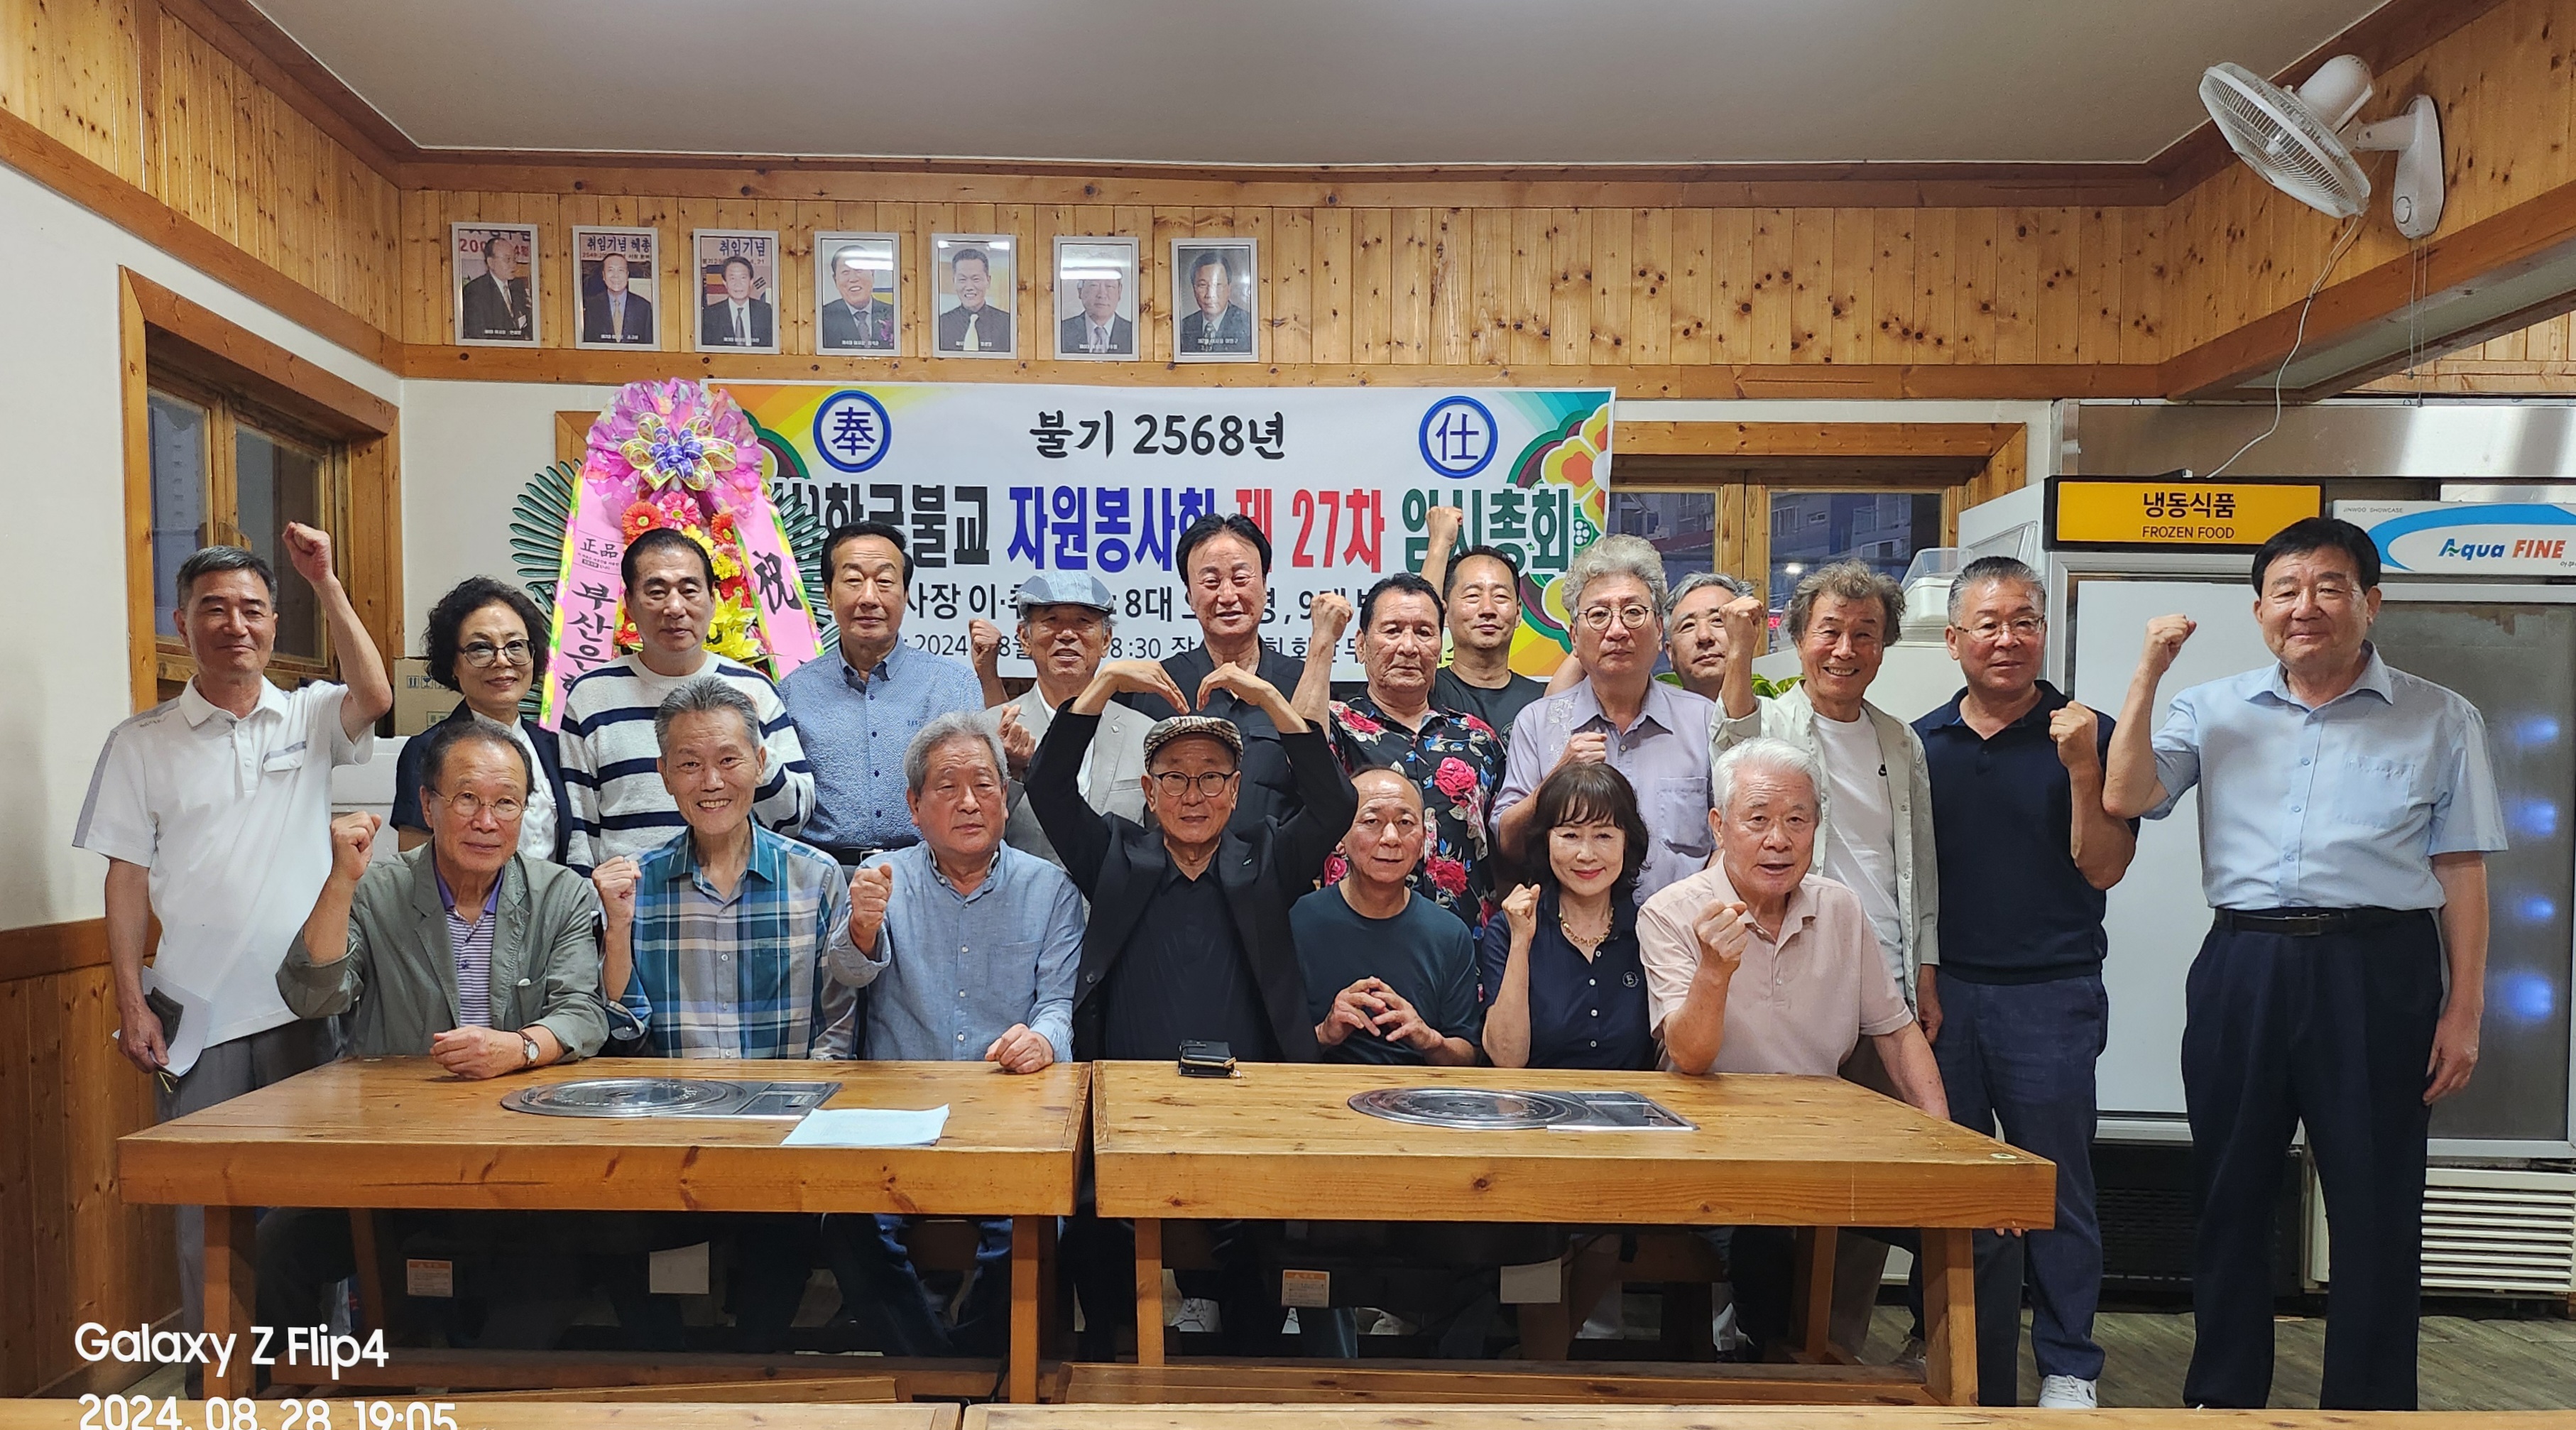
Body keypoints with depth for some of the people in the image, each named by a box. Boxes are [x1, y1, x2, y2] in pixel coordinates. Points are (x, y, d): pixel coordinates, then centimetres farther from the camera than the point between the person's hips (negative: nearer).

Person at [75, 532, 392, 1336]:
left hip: (306, 1006, 0)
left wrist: (325, 582, -20)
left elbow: (374, 697, -19)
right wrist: (131, 1006, -3)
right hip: (197, 1017, 0)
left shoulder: (310, 718, 5)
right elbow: (127, 879, 2)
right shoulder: (142, 744, 4)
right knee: (205, 1205, 7)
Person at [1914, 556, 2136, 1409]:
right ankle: (1974, 1370, 24)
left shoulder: (2083, 736, -1)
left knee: (2055, 1184, 5)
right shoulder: (1923, 743, 7)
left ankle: (2067, 1368, 20)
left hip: (2051, 994, -2)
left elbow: (2103, 868, -6)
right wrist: (1915, 983, 5)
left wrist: (2081, 770, -18)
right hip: (1943, 991, 3)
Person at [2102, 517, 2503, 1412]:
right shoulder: (2214, 712, 8)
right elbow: (2123, 797, -4)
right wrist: (2148, 674, -6)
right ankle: (2223, 1396, 27)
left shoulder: (2440, 720, 5)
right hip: (2242, 968, 2)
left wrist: (2464, 1011, -1)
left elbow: (2461, 873, 3)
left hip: (2378, 971, -2)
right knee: (2230, 1193, 12)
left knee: (2376, 1206, 5)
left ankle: (2369, 1407, 22)